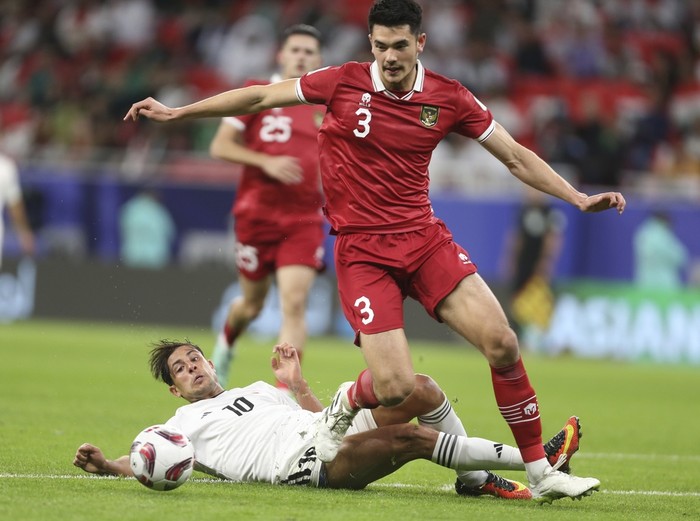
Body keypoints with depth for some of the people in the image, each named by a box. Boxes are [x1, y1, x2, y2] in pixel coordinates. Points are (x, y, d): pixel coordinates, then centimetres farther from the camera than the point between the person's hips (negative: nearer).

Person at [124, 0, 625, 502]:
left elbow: (516, 157, 8)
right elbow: (260, 97, 4)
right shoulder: (344, 82, -5)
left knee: (502, 343, -14)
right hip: (361, 250, -2)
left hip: (424, 237, 3)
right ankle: (343, 409, 22)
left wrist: (578, 198, -1)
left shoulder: (449, 98, 0)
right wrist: (176, 112, 5)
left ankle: (541, 473, -1)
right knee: (394, 387, -17)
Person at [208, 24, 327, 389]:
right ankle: (225, 344, 47)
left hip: (304, 219, 1)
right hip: (256, 213, -1)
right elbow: (220, 146, -4)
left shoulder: (327, 106, 7)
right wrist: (266, 162, -17)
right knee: (253, 303, 12)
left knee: (294, 302, -15)